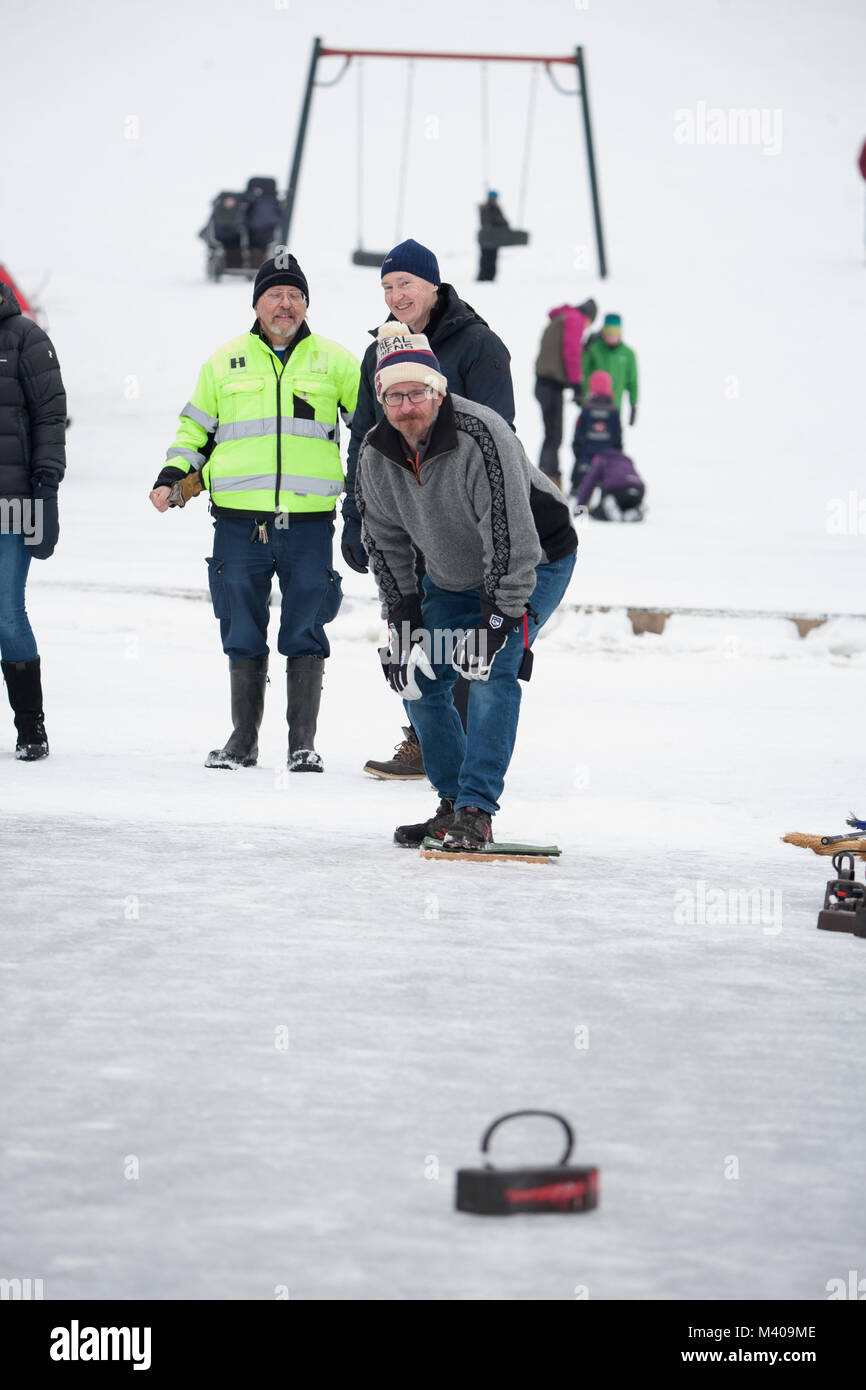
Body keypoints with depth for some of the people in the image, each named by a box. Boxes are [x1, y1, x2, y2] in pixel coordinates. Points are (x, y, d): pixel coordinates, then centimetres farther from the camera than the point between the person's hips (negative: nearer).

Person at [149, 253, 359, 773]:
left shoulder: (335, 361, 9)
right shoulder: (224, 363, 13)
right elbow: (195, 431, 19)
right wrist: (172, 480, 5)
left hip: (309, 523, -1)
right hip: (239, 522, 1)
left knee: (305, 634, -3)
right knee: (243, 634, 3)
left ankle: (303, 743, 3)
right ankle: (244, 739, 12)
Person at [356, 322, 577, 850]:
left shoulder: (480, 437, -33)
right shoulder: (377, 454, -12)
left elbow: (511, 538, -33)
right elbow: (386, 541, 1)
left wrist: (496, 623, -33)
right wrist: (404, 619, -6)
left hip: (535, 562, -7)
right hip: (452, 577, 7)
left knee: (492, 671, -22)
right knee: (418, 677, -1)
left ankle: (476, 810, -21)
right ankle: (452, 804, 11)